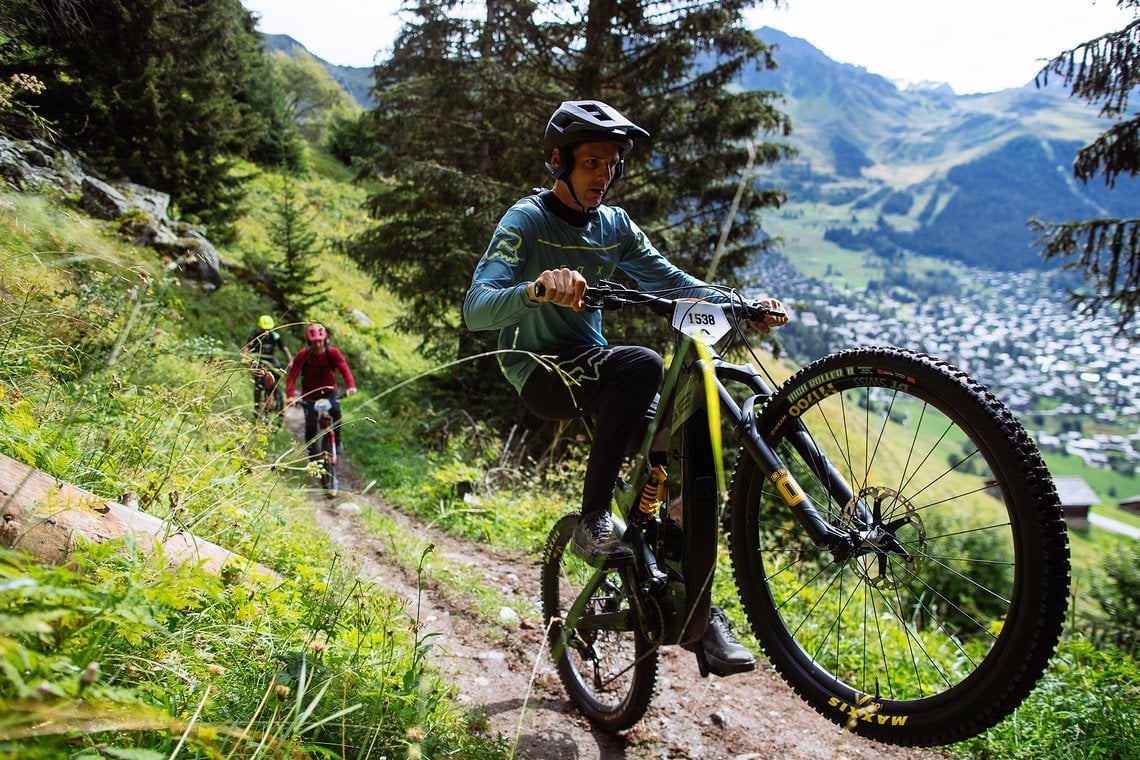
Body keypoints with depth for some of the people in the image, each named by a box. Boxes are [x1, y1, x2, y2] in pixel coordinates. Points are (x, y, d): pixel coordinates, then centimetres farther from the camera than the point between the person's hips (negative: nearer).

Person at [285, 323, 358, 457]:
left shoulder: (333, 353, -16)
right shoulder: (302, 355, -18)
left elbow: (344, 369, -27)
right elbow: (291, 376, -22)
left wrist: (351, 386, -46)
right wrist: (291, 396, -37)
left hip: (329, 391, 0)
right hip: (310, 394, 0)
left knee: (336, 411, -30)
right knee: (310, 425, -12)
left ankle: (338, 439, -7)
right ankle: (312, 453, 10)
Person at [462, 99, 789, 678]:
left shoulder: (614, 225, 9)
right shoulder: (527, 220, -11)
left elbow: (669, 280, 2)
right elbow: (476, 309, -24)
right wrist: (536, 288, -44)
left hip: (592, 368, 6)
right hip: (541, 374, -6)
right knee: (641, 365, -34)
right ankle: (593, 522, -23)